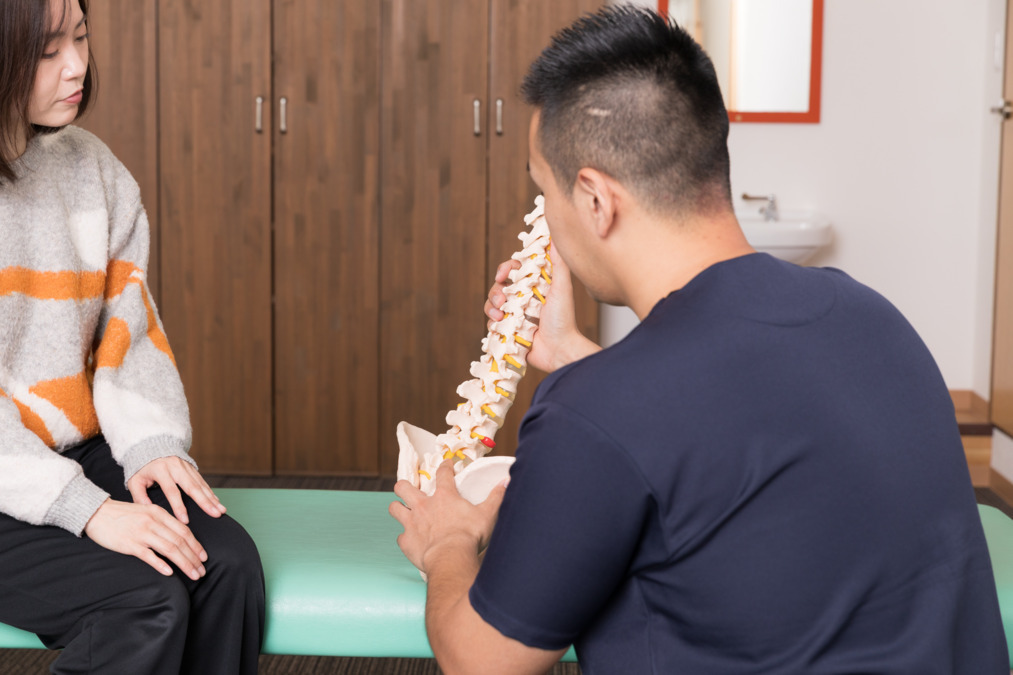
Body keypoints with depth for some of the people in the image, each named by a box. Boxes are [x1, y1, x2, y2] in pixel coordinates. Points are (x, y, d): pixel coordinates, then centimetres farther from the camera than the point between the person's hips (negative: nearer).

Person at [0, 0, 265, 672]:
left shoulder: (92, 166, 6)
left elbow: (128, 327, 8)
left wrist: (151, 442, -10)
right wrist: (85, 509, -23)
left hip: (80, 452, 6)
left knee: (229, 562, -18)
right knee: (147, 597, -25)